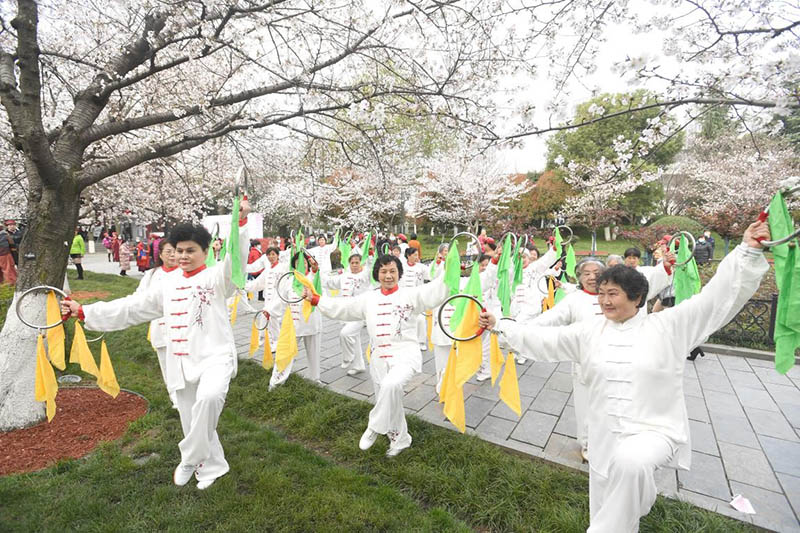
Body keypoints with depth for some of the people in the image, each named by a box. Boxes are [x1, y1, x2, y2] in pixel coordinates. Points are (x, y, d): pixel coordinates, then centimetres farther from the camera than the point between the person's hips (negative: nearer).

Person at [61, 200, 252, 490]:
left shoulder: (216, 277, -5)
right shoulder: (168, 287, 14)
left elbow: (236, 260, -26)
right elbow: (130, 308, 19)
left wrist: (241, 221, -39)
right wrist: (83, 311, 16)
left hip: (215, 356, -6)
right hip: (182, 362, 6)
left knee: (209, 398, -34)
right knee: (192, 421, 14)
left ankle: (191, 459, -8)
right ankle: (212, 467, 38)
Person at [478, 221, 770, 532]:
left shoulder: (667, 327, -6)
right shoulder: (589, 332, 1)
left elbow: (715, 299, -11)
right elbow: (544, 339, 2)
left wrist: (748, 251, -20)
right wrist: (500, 327, -1)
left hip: (655, 430, -3)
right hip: (605, 436, 4)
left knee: (631, 461, -36)